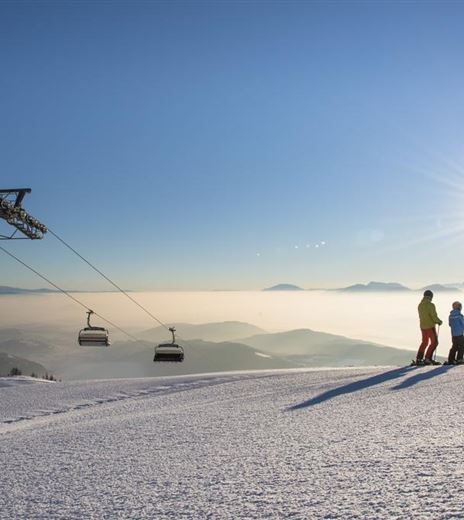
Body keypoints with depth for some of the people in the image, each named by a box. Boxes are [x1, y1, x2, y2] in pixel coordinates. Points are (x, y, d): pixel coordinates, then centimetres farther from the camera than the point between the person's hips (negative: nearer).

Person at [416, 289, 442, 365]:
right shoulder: (430, 305, -16)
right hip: (430, 326, -7)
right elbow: (434, 316, -17)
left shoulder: (420, 305, 7)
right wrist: (439, 321, 4)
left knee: (424, 342, 18)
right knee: (434, 342, 4)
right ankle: (428, 359, -2)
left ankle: (418, 359, 14)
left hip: (423, 326, 7)